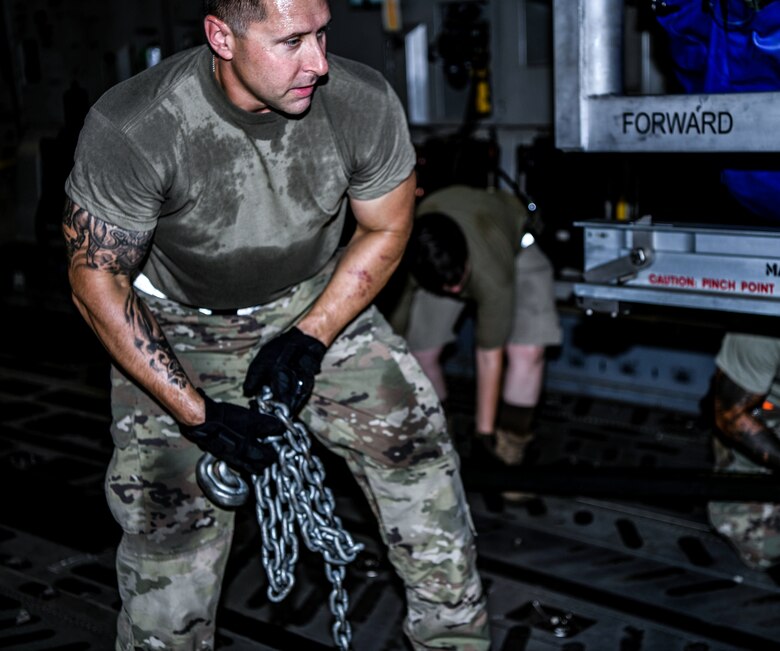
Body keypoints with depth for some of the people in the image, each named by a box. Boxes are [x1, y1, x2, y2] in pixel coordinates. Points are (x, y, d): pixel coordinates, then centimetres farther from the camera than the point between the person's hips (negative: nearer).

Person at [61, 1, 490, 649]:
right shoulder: (130, 129, -30)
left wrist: (310, 337, -13)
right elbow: (97, 281, -19)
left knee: (414, 446, -5)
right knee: (168, 531, -5)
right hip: (176, 331, -2)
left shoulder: (363, 102, -22)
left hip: (317, 302, 2)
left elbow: (386, 230, -4)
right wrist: (197, 414, -21)